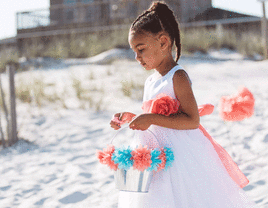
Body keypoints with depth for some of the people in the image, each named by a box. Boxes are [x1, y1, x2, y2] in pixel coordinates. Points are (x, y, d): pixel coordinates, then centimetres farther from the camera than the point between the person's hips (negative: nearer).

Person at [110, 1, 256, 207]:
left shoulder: (177, 77, -14)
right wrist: (130, 118, 5)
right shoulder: (151, 81, 11)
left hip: (181, 158, -8)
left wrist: (151, 119, -26)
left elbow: (192, 120, -22)